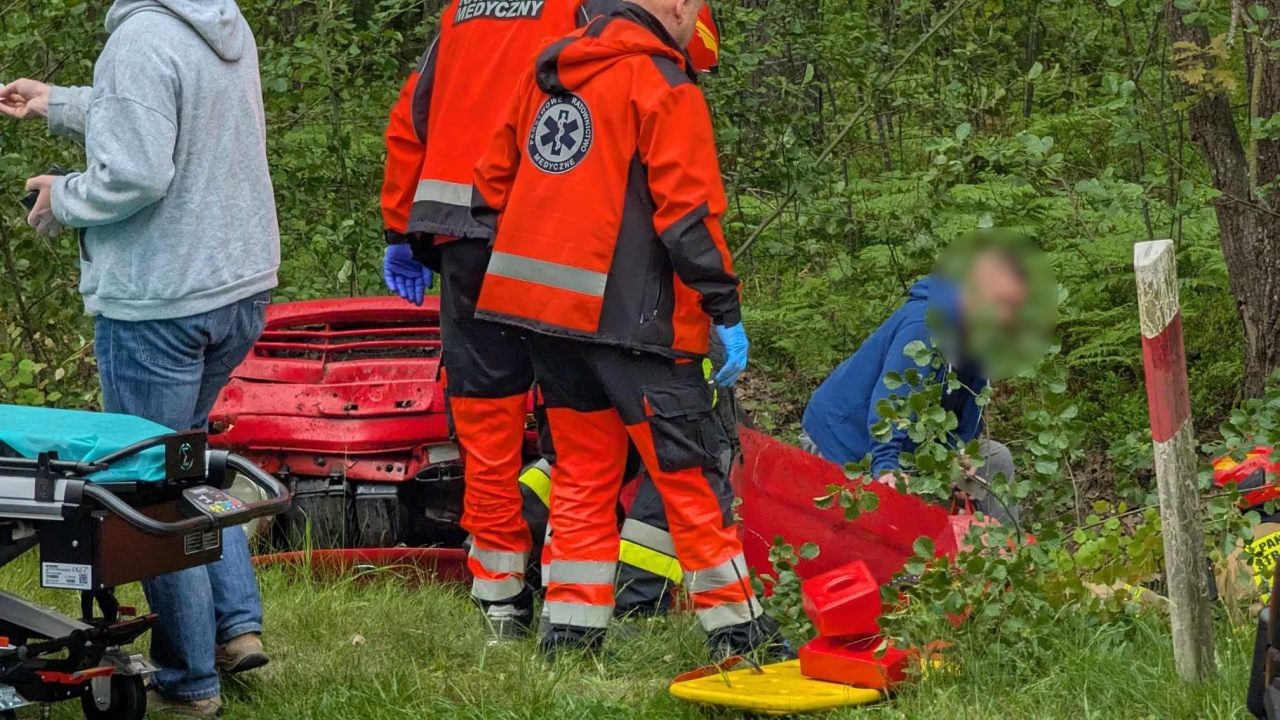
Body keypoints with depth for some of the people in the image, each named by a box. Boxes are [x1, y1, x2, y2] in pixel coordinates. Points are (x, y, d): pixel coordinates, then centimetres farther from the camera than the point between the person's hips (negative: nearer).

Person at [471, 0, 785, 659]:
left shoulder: (547, 70, 14)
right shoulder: (662, 84, -9)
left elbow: (494, 178, 18)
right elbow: (687, 210, -14)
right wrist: (726, 312, -10)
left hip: (540, 304, 7)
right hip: (627, 311, -7)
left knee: (583, 469, 14)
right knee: (689, 470, 0)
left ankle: (571, 628, 12)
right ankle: (734, 628, 4)